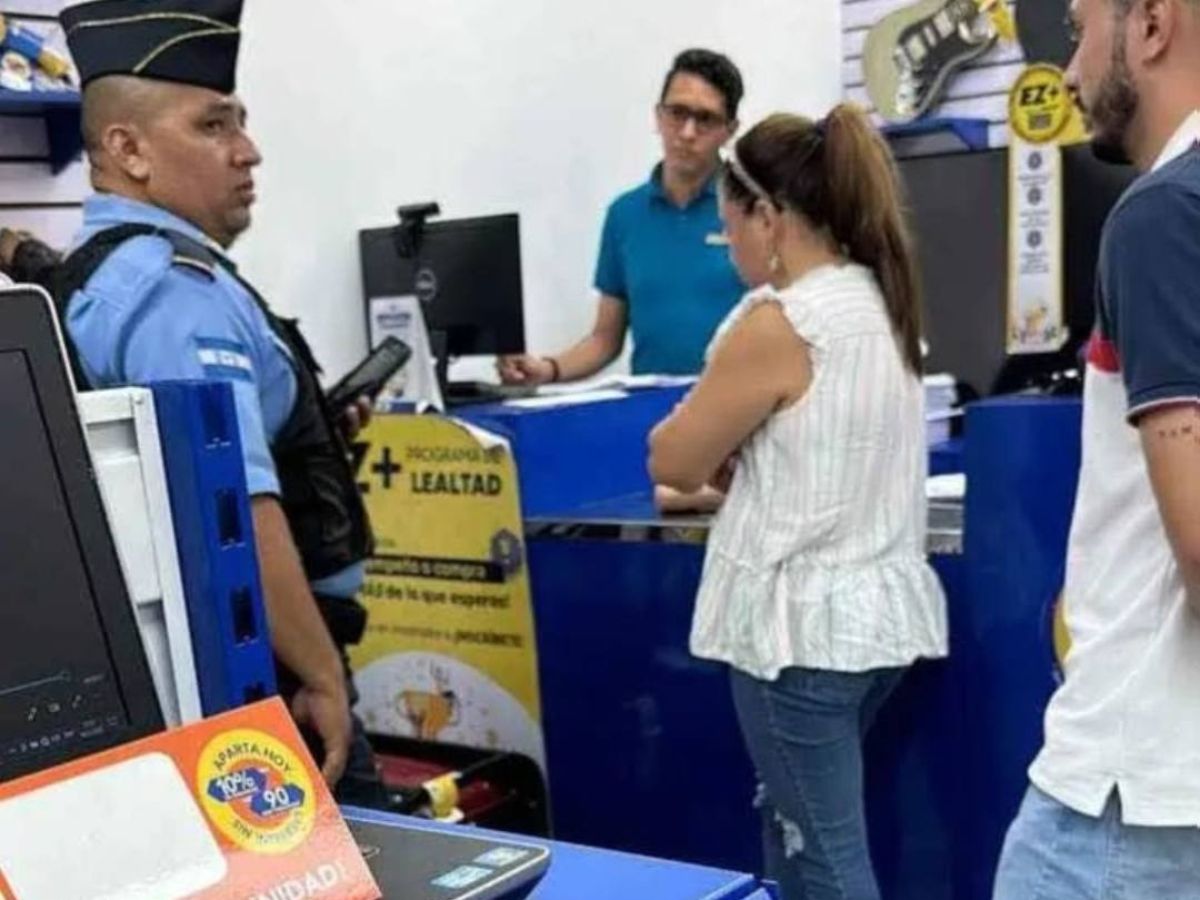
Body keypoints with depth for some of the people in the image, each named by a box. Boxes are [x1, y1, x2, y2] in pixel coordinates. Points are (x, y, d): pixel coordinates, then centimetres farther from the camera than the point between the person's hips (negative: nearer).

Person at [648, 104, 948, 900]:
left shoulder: (780, 323, -18)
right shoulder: (881, 304, 9)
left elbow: (674, 464, -7)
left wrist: (696, 420, 12)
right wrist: (731, 454, 11)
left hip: (802, 624, -9)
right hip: (878, 613, 9)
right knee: (794, 830, 21)